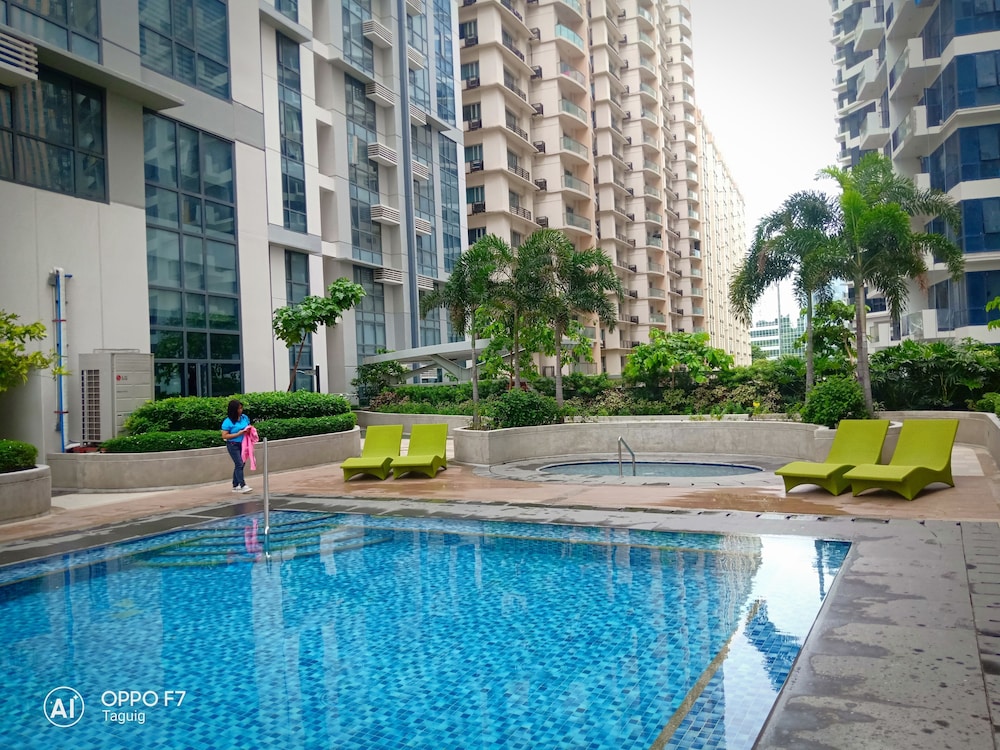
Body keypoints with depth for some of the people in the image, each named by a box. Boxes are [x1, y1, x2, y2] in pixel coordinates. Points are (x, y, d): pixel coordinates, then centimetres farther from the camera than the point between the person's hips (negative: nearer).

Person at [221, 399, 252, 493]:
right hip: (233, 445, -6)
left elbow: (249, 427, 19)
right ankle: (242, 485, -10)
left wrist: (249, 430, -6)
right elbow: (224, 436, -13)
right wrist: (238, 434, -20)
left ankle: (235, 485, 21)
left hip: (243, 444, 6)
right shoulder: (228, 422, -12)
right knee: (239, 464, -12)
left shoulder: (245, 417, 4)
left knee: (239, 465, 11)